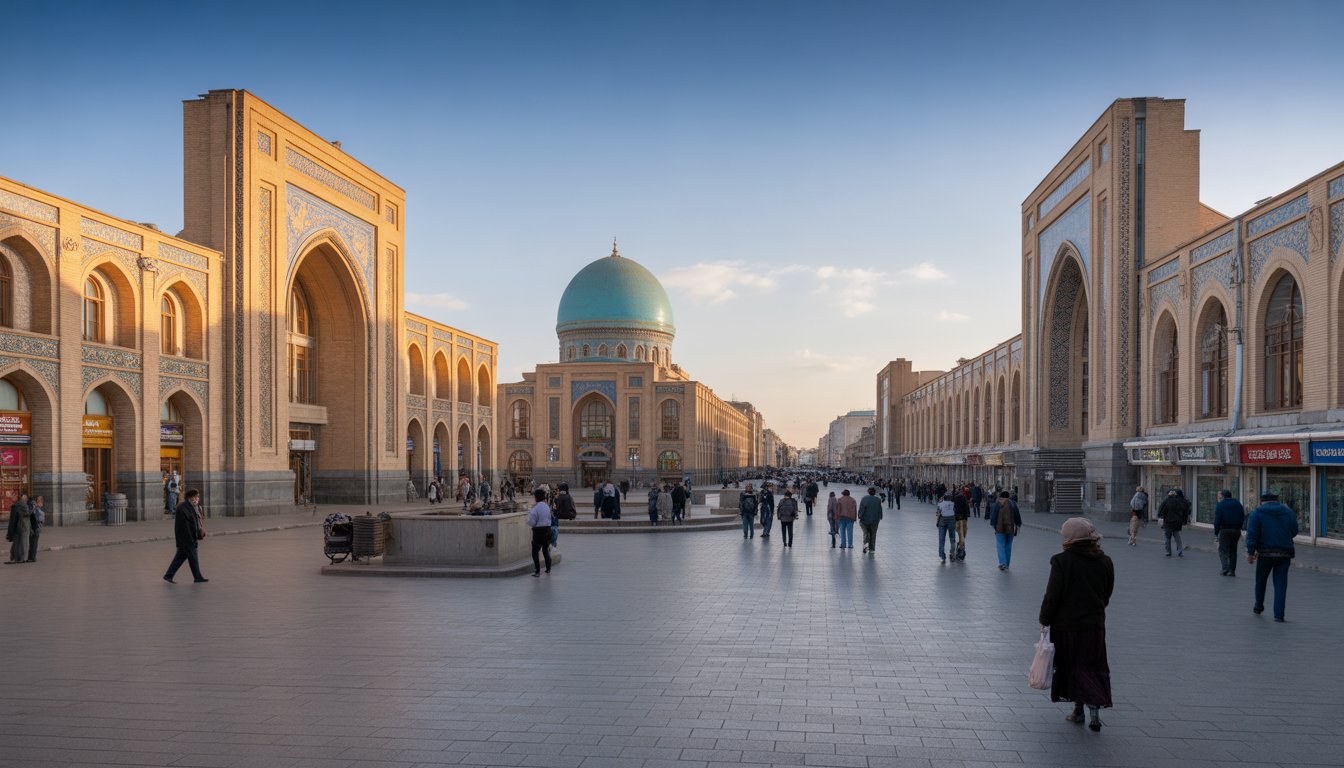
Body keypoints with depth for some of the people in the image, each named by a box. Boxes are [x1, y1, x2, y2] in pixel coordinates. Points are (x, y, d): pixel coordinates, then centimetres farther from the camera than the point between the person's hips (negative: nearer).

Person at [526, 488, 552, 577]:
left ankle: (537, 572, -1)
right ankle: (548, 569, 28)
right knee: (545, 550, 21)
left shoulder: (536, 508, -17)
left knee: (535, 552, 3)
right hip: (547, 529, 7)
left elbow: (531, 522, -17)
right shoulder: (547, 506, 4)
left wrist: (529, 513, 0)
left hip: (539, 531, -7)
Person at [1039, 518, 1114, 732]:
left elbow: (1052, 595, -13)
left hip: (1066, 625, -3)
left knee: (1070, 667, 11)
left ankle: (1079, 710, 19)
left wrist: (1045, 620, -2)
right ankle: (1095, 710, -6)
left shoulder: (1062, 561, -14)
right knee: (1092, 668, 8)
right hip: (1094, 626, 3)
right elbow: (1106, 596, 10)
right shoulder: (1105, 562, 2)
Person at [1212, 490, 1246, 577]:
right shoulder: (1238, 504, 11)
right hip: (1236, 530, 5)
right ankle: (1232, 570, 10)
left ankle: (1226, 569, -14)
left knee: (1223, 550, -1)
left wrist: (1216, 532, -4)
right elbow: (1243, 518, 12)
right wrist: (1238, 528, 16)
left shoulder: (1220, 505, -5)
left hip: (1225, 530, -5)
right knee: (1233, 551, 11)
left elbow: (1217, 520, -9)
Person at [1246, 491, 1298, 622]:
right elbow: (1294, 532, 13)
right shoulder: (1288, 512, 6)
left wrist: (1250, 552, -7)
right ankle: (1279, 614, -2)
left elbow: (1252, 534, -10)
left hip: (1265, 553, -2)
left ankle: (1258, 606, 31)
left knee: (1260, 580, 18)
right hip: (1284, 553, 2)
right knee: (1280, 583, 3)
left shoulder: (1257, 513, -2)